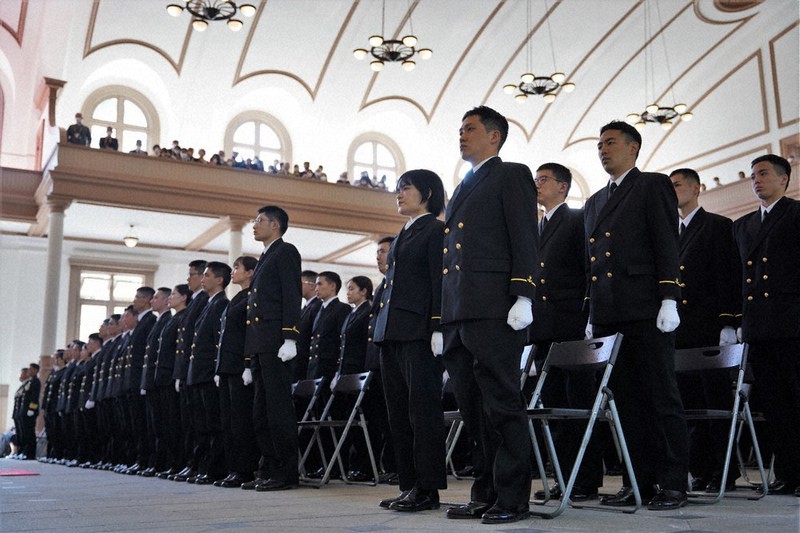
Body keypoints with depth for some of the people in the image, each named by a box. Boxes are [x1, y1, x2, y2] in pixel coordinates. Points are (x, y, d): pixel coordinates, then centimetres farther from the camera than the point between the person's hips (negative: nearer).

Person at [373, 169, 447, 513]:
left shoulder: (435, 230, -2)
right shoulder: (403, 235, 23)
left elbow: (440, 282, -11)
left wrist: (438, 329, -19)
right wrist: (382, 330, 16)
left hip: (418, 332, -9)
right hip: (391, 331, 9)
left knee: (423, 409, -6)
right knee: (399, 412, 9)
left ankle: (428, 488, -2)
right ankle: (410, 484, 15)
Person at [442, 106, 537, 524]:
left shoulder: (511, 176, 3)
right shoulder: (463, 188, 26)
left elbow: (525, 239, -7)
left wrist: (523, 297, -17)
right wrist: (446, 317, 18)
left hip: (493, 311, -8)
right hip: (457, 316, 8)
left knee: (502, 405, -4)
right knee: (473, 408, 9)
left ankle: (511, 498, 2)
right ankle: (486, 493, 17)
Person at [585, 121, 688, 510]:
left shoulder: (653, 186, 4)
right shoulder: (594, 203, 23)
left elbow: (667, 245, -5)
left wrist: (669, 300, -13)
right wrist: (592, 316, 16)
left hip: (645, 312, -6)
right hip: (608, 317, 7)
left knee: (661, 398, -3)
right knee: (626, 400, 7)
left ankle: (673, 484, 2)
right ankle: (638, 481, 12)